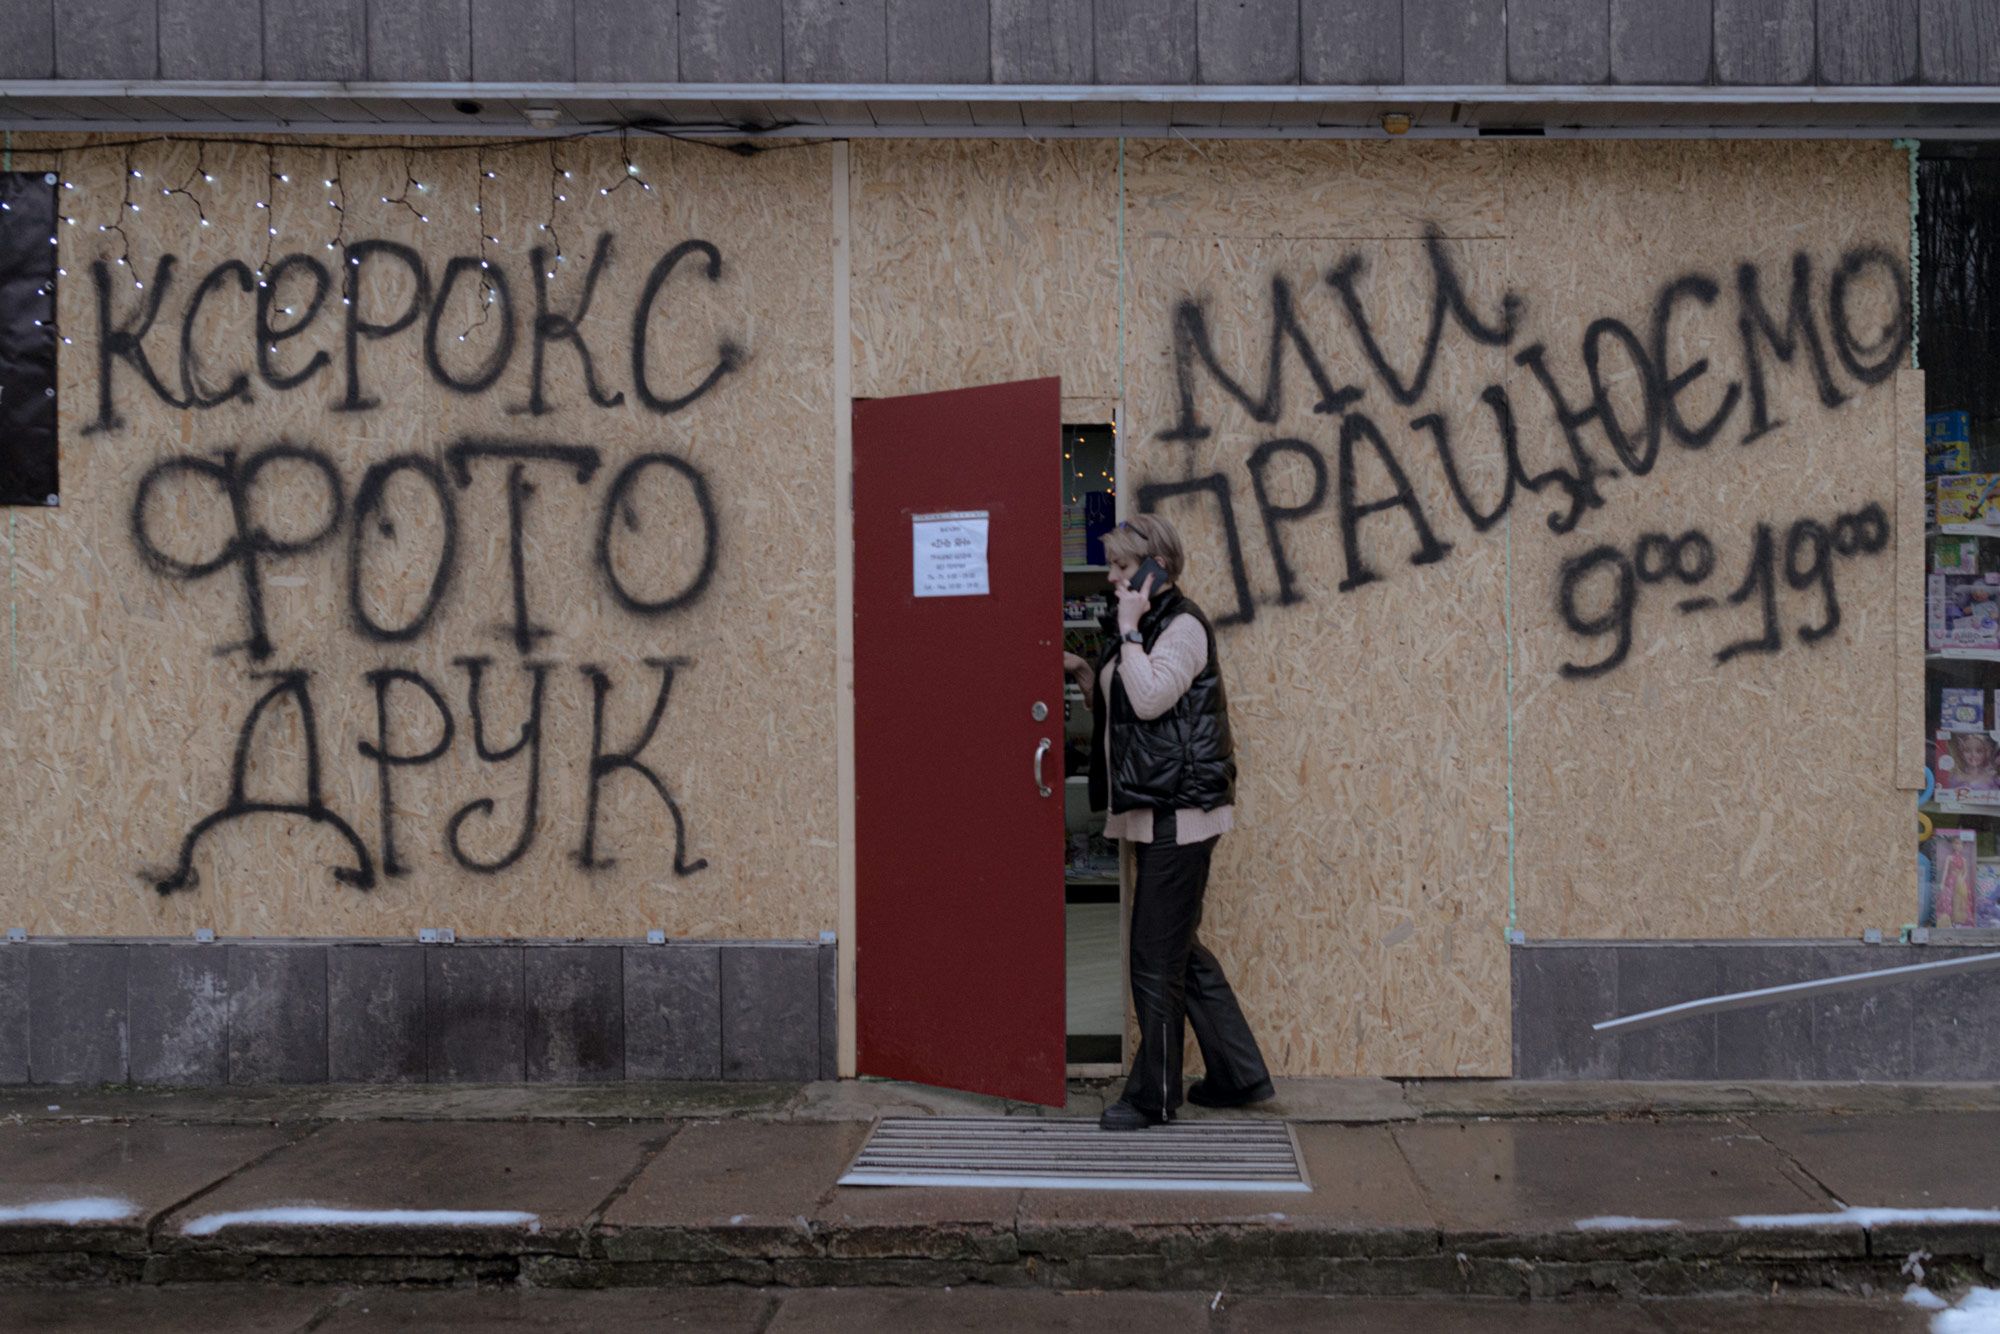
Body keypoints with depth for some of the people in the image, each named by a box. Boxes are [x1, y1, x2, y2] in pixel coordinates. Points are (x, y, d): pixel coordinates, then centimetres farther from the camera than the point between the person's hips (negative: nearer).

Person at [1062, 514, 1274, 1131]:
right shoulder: (1142, 625, 17)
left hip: (1177, 812, -10)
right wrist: (1083, 671, 6)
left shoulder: (1183, 625, -11)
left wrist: (1128, 630, -16)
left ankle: (1153, 1094, 6)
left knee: (1157, 955, -3)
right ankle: (1239, 1074, 22)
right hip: (1155, 810, 10)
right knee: (1179, 949, 14)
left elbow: (1150, 699, -23)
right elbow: (1117, 710, 20)